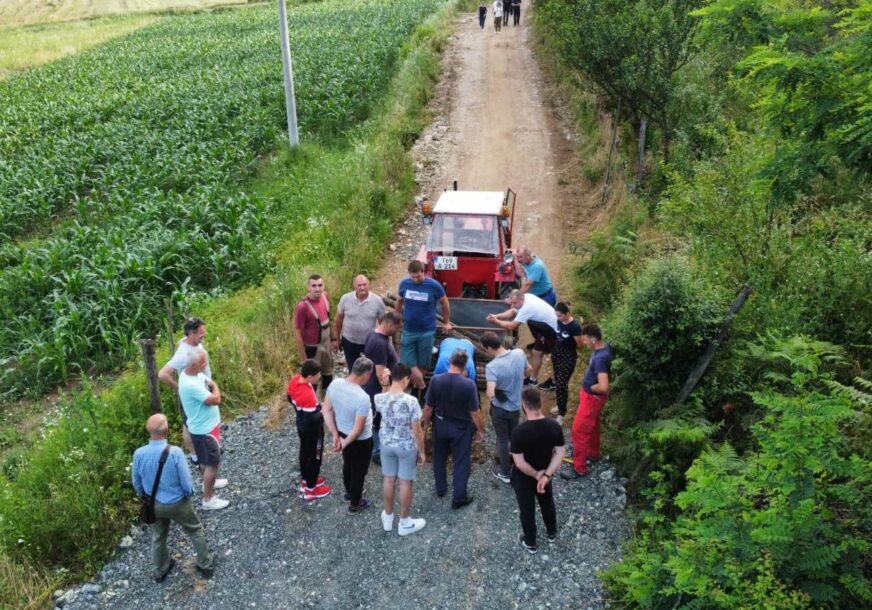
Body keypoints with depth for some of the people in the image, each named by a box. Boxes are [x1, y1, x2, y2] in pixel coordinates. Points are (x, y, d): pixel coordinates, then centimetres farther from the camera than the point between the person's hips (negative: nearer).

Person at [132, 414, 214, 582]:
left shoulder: (139, 454, -22)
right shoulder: (175, 452, -32)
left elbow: (136, 482, -3)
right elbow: (186, 483, -22)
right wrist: (189, 493, 2)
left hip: (154, 504, 3)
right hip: (178, 503, -3)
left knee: (158, 537, 28)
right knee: (195, 531, 23)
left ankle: (160, 570, 49)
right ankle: (205, 565, 38)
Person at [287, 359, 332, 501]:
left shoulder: (294, 380, -14)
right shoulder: (308, 396, -39)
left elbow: (290, 399, 5)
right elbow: (311, 420, -31)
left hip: (301, 425, 8)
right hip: (312, 429, -8)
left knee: (304, 452, 26)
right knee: (315, 457, 12)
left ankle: (305, 480, 46)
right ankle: (311, 490, 28)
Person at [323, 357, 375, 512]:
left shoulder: (335, 384, -18)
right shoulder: (362, 398, -37)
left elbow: (326, 409, -7)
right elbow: (358, 430, -29)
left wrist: (335, 435, -3)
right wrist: (344, 443, -12)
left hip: (342, 433, 6)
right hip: (360, 441, -6)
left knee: (348, 464, 31)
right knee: (359, 471, 19)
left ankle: (349, 493, 55)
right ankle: (355, 504, 40)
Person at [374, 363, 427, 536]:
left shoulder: (379, 399, -15)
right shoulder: (411, 401, -26)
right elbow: (417, 431, -18)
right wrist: (421, 451, -4)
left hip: (387, 444, 4)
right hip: (407, 447, -4)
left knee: (389, 480, 21)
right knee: (405, 483, 12)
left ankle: (388, 517, 38)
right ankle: (405, 523, 28)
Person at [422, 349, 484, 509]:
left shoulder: (436, 380, -17)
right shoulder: (469, 384, -23)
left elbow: (428, 407, -7)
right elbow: (475, 412, -16)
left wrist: (425, 422, 10)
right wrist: (480, 430, -1)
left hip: (440, 425, 3)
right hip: (461, 428, -2)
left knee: (439, 458, 23)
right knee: (461, 462, 12)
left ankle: (440, 489, 38)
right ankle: (459, 497, 18)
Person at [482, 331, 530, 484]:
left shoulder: (492, 366, -32)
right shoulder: (519, 353, -15)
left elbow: (491, 394, -40)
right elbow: (528, 370, 5)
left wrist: (487, 390, -18)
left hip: (500, 409, -5)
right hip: (516, 406, 5)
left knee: (502, 440, 16)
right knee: (514, 436, 27)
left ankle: (505, 473, 32)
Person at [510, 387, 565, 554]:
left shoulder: (519, 431, -33)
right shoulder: (554, 426, -19)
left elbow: (519, 463, -28)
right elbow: (560, 453, -13)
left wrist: (536, 475, -14)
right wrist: (546, 475, -15)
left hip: (523, 479, -4)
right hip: (545, 475, 4)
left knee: (527, 510, 20)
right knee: (547, 503, 30)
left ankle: (530, 543, 40)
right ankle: (552, 533, 53)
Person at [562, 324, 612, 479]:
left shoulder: (600, 359, -35)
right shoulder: (604, 345, -6)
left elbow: (603, 387, -40)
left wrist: (590, 388, -20)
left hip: (592, 397, -10)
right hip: (590, 395, 10)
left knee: (579, 430, 0)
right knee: (592, 425, 28)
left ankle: (579, 468, 12)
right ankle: (593, 452, 49)